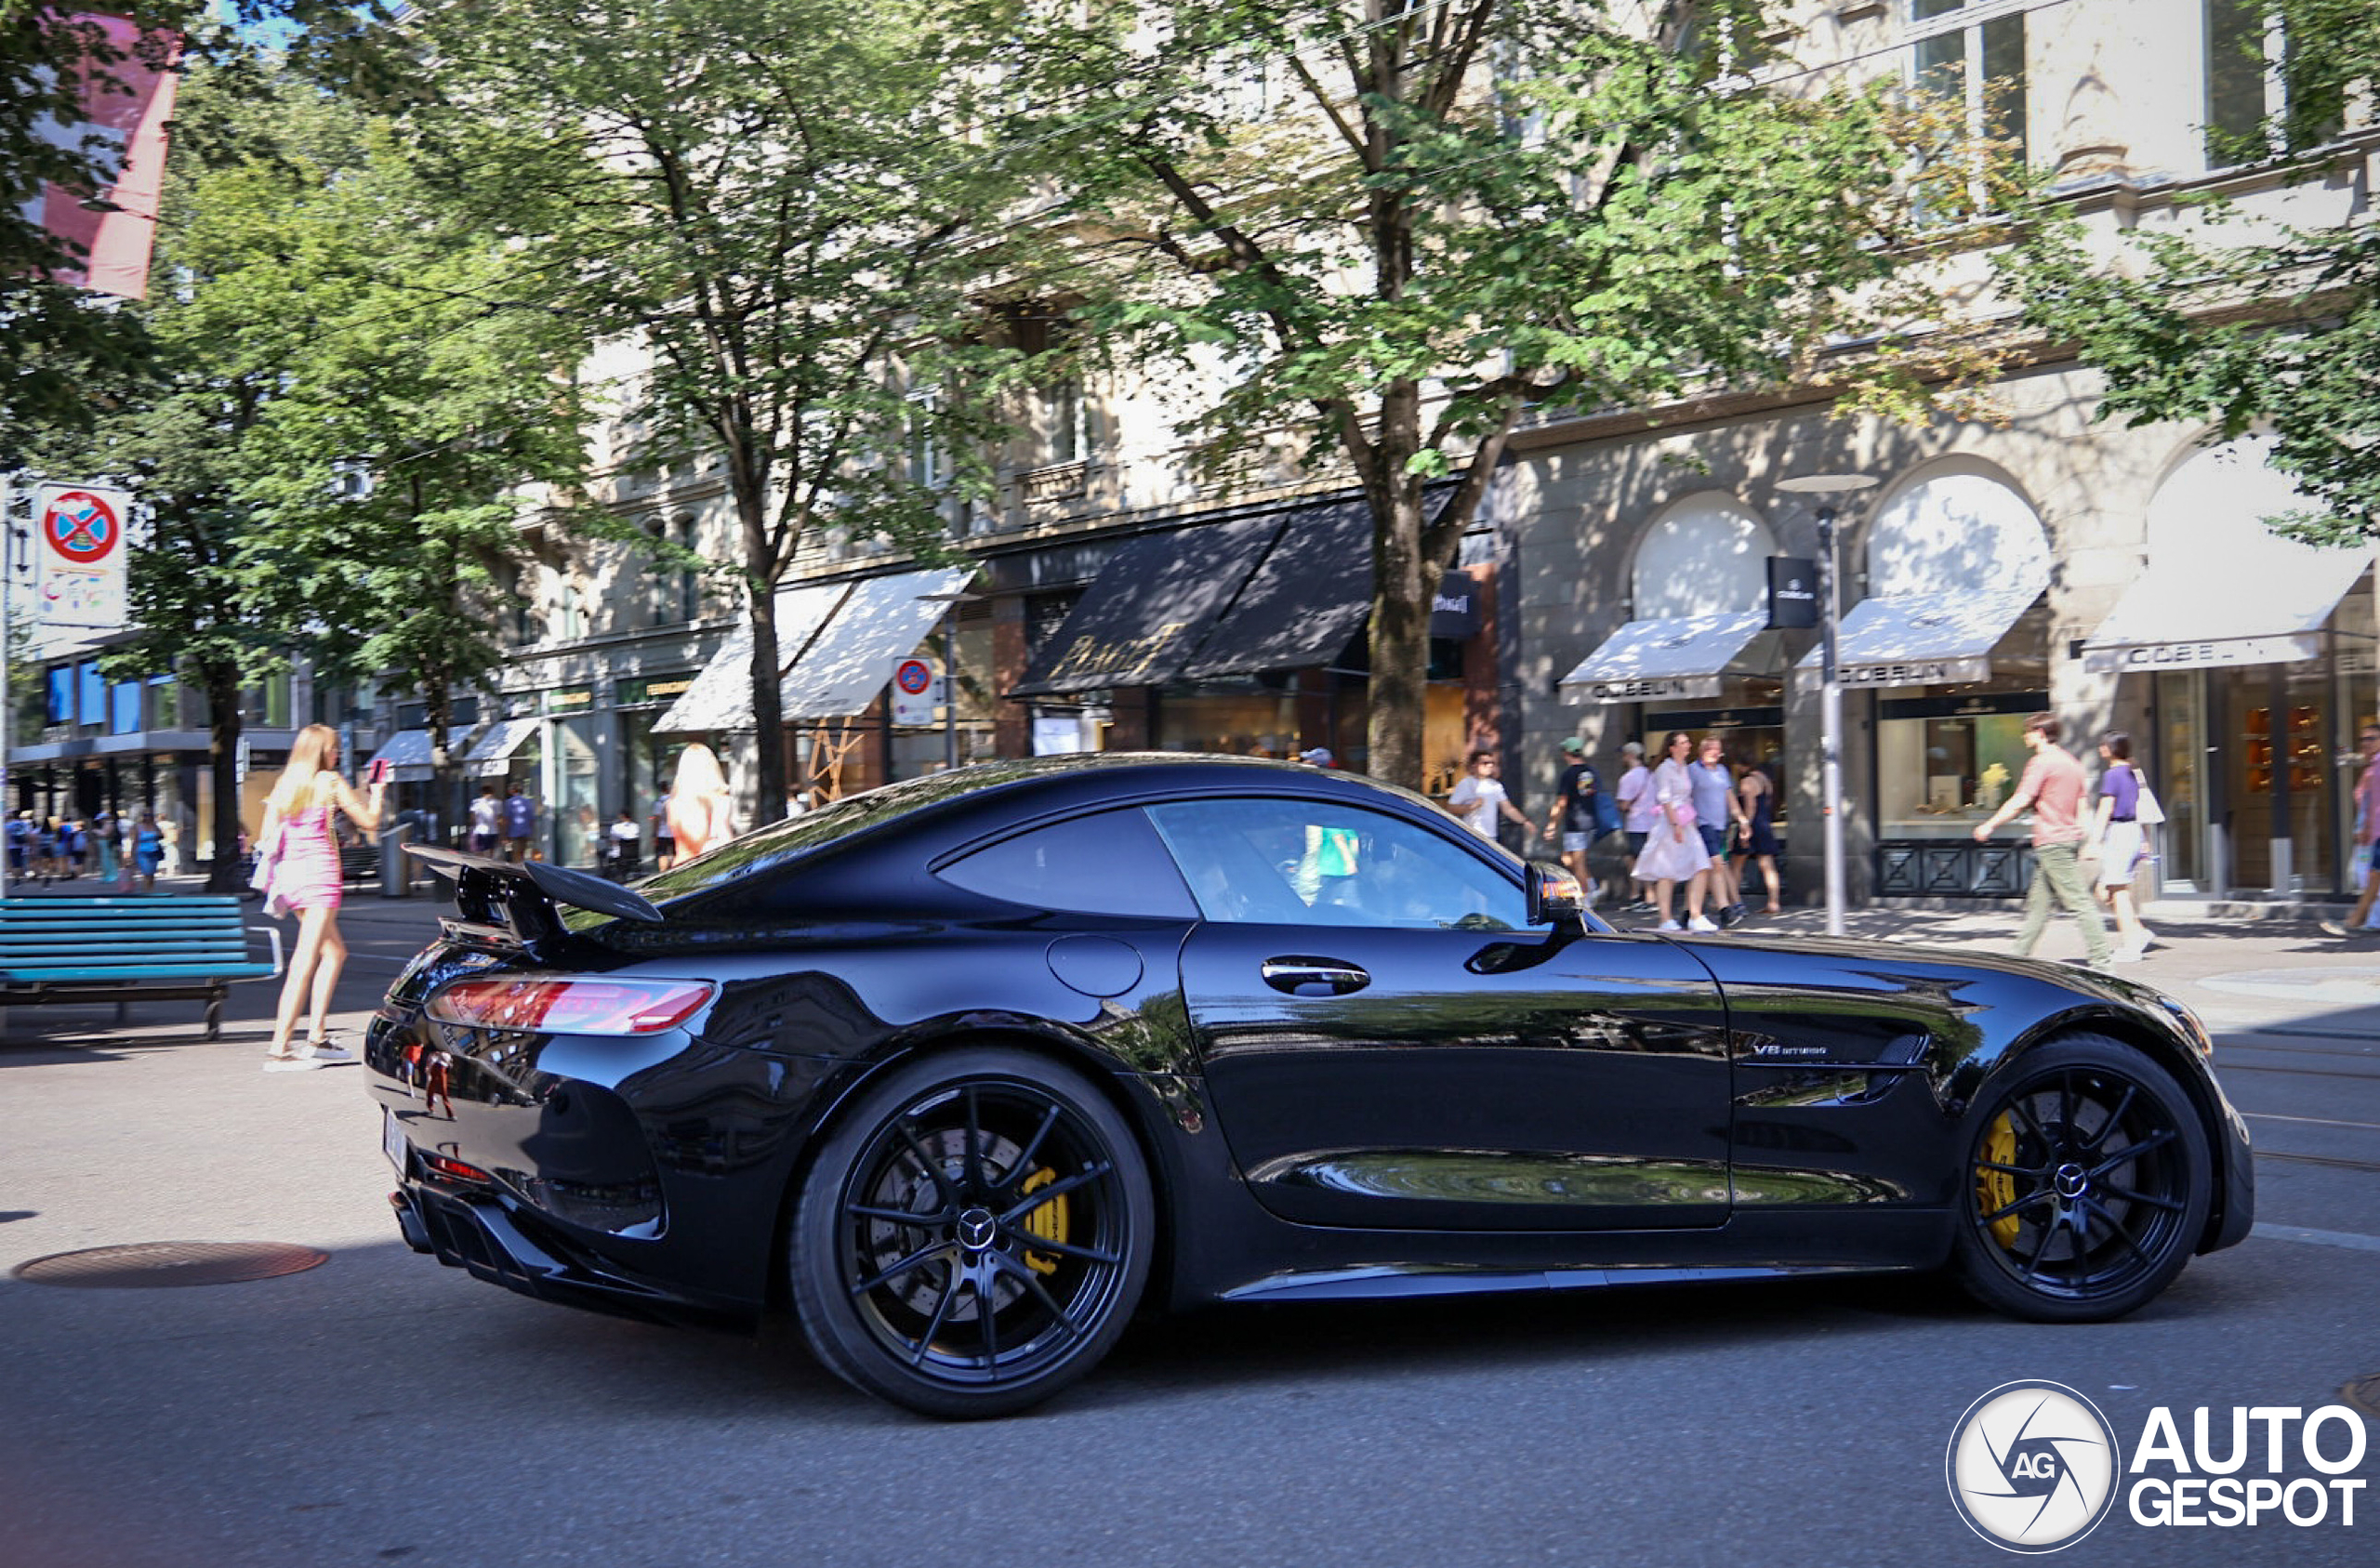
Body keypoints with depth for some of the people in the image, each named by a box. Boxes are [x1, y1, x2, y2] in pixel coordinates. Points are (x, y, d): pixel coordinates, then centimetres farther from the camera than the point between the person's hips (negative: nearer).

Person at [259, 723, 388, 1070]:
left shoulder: (284, 785, 12)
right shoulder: (331, 781, -3)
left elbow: (267, 837, 9)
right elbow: (369, 822, 1)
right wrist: (376, 793, 17)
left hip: (288, 872, 7)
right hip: (319, 872, -7)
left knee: (335, 952, 19)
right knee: (305, 963, -9)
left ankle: (317, 1038, 14)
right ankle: (279, 1049, -15)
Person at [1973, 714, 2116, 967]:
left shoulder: (2042, 762, -11)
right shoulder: (2070, 761, 16)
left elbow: (2020, 801, -16)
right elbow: (2082, 806, 17)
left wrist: (1990, 825, -7)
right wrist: (2084, 845, 20)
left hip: (2052, 843, -9)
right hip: (2069, 839, 9)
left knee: (2078, 903, -9)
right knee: (2037, 902, 13)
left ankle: (2101, 958, -9)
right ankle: (2021, 954, 18)